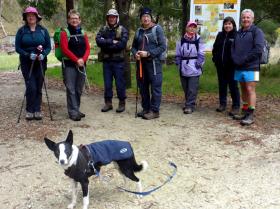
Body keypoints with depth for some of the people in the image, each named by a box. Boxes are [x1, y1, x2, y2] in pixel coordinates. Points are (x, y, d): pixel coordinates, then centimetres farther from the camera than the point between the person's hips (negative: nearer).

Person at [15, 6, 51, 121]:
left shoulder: (43, 30, 3)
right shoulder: (21, 31, 0)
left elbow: (48, 46, 4)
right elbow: (18, 48, -1)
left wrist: (43, 54, -17)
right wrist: (28, 55, -17)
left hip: (40, 63, 2)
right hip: (26, 63, -2)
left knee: (38, 88, 3)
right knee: (31, 87, -9)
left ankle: (37, 110, 13)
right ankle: (29, 111, 7)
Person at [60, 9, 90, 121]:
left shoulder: (83, 33, 12)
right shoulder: (65, 33, -2)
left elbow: (87, 48, 6)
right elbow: (65, 49, -11)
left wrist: (83, 59, -11)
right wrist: (76, 60, -17)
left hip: (81, 65, 5)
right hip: (69, 65, -5)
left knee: (79, 89, 10)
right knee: (71, 89, -6)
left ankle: (76, 110, 22)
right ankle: (73, 112, -4)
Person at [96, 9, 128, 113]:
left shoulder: (122, 30, -1)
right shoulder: (103, 29, 9)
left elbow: (122, 44, -16)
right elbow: (98, 41, -8)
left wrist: (106, 44, -12)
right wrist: (112, 42, -17)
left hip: (118, 61, -3)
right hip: (106, 61, 3)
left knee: (120, 83, 1)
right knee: (107, 83, 8)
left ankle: (122, 103, 13)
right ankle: (108, 103, 19)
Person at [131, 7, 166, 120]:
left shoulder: (157, 29, -4)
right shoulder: (139, 31, 13)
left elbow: (163, 46, -9)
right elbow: (134, 46, 20)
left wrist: (148, 53, -16)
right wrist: (135, 53, -3)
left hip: (154, 63, -6)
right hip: (141, 63, 6)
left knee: (155, 87, -4)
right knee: (143, 87, 11)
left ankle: (154, 111, 3)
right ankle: (146, 108, 22)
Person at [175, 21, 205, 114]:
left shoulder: (198, 40, -2)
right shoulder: (181, 40, 6)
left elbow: (201, 55, -4)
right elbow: (178, 54, 9)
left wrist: (198, 64, -11)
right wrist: (179, 64, 1)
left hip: (194, 69, -4)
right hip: (183, 69, 4)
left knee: (192, 89, -5)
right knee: (185, 88, 12)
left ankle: (190, 106, 0)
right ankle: (188, 104, 26)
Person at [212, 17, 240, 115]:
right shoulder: (220, 35, 12)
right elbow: (215, 48, 20)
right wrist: (215, 58, 7)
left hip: (231, 66, -6)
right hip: (220, 65, 6)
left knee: (233, 85, -1)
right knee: (222, 85, 12)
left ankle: (236, 106, 4)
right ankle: (222, 104, 22)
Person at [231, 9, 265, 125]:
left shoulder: (257, 32, -2)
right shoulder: (239, 33, 19)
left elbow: (258, 49, -13)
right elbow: (233, 47, 21)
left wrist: (244, 59, -15)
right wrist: (235, 58, 1)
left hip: (251, 67, -7)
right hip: (239, 67, 7)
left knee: (250, 89, -9)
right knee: (243, 90, 12)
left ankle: (250, 115, -8)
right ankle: (245, 112, 20)